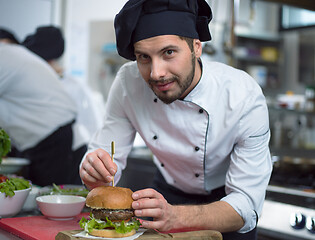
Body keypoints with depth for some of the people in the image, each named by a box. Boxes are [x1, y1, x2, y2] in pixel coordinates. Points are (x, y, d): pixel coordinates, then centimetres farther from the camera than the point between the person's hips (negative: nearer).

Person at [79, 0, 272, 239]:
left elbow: (246, 203, -28)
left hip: (224, 198, -1)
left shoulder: (245, 97, -29)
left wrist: (175, 217, -45)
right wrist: (94, 172, -36)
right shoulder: (128, 82, -21)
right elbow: (107, 156, -12)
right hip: (168, 192, 1)